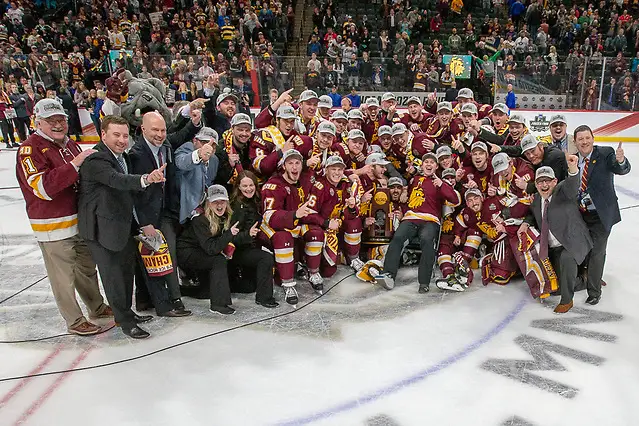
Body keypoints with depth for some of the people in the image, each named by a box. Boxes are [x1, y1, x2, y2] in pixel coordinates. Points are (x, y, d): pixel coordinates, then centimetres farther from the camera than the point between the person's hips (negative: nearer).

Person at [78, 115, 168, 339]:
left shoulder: (122, 156, 7)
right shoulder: (95, 159, -22)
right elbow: (117, 180, -41)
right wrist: (145, 179, -58)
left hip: (122, 223, 10)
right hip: (102, 226, -9)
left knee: (127, 268, 20)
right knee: (113, 273, 2)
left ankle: (126, 311, 38)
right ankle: (125, 321, 16)